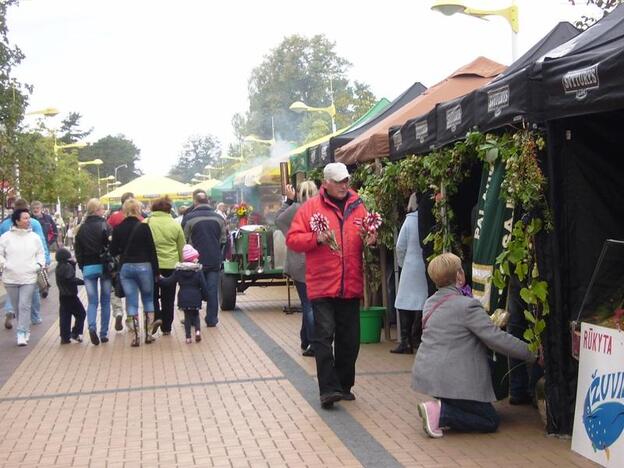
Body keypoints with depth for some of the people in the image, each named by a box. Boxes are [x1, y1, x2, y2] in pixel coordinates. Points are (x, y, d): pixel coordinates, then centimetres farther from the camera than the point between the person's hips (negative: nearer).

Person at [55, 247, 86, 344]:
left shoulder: (58, 267, 12)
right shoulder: (68, 266, -14)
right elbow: (71, 279, -23)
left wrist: (73, 264, 7)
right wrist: (83, 282, -19)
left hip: (62, 295, 8)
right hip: (71, 295, -8)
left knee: (64, 317, 8)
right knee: (81, 314, 3)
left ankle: (65, 337, 8)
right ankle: (76, 333, -1)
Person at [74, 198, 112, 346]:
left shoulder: (81, 229, 4)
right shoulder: (104, 225, -7)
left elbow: (78, 250, 7)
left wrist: (82, 266, 16)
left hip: (88, 267, 2)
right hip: (104, 266, -2)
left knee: (92, 301, 6)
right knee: (105, 301, 9)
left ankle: (92, 326, -19)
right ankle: (103, 333, 9)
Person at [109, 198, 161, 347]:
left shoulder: (118, 229, -1)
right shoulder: (143, 227, -8)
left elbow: (113, 251, 3)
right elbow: (152, 250, -8)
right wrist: (156, 271, -1)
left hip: (125, 268, 2)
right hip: (143, 266, -2)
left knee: (131, 302, 6)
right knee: (148, 300, 13)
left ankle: (135, 336, 3)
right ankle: (148, 333, 12)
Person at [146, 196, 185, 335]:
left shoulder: (146, 223, -3)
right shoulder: (175, 225, 2)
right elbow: (181, 248, 7)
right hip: (171, 265, 1)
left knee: (153, 295, 14)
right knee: (168, 298, 10)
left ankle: (156, 317, -8)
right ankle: (166, 327, 15)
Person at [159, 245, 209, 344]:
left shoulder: (178, 270, 0)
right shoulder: (198, 270, -6)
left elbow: (169, 281, 3)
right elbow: (203, 286, -7)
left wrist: (160, 279, 19)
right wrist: (204, 295, 7)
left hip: (183, 298, 1)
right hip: (195, 298, -1)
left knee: (187, 316, 11)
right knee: (195, 315, 17)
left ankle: (188, 337, 4)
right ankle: (197, 330, -8)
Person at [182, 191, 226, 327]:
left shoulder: (189, 218, -7)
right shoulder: (219, 218, 5)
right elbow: (223, 240, 10)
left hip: (196, 260, -2)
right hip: (215, 260, 2)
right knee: (212, 290, 5)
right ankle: (211, 319, 7)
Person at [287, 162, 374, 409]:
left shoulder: (358, 207, 11)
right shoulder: (310, 207, 0)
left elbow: (369, 234, 22)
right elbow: (292, 239, -3)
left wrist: (371, 239, -1)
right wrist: (316, 238, -18)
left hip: (351, 286, 4)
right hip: (322, 285, -4)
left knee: (349, 339, 10)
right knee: (324, 336, -9)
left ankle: (344, 385, 23)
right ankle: (328, 389, -6)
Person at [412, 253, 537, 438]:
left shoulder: (430, 303, 10)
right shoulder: (467, 305, -16)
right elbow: (498, 339, -15)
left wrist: (490, 324, 23)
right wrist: (533, 354, -6)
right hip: (451, 380, -9)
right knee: (490, 421, 4)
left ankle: (440, 406, 9)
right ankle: (440, 412, -11)